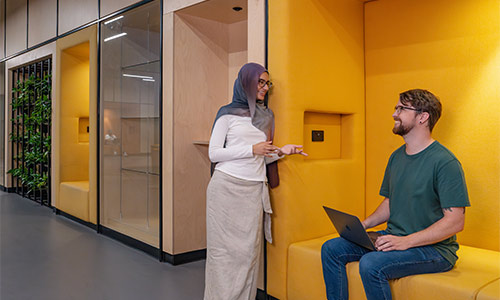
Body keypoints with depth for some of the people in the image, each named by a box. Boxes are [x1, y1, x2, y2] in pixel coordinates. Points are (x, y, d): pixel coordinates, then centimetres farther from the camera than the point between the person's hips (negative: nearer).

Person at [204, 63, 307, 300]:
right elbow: (214, 153, -3)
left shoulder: (266, 116, 18)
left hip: (254, 190, 4)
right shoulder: (228, 113, 3)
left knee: (249, 249, 2)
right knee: (225, 247, -1)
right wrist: (252, 149, -10)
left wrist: (281, 151, 3)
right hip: (227, 187, -4)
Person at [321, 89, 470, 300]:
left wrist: (405, 241, -25)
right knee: (331, 249, -5)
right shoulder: (396, 156, 10)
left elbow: (455, 221, -20)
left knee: (371, 264, -31)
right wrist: (363, 225, 2)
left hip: (433, 248, -8)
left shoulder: (445, 162, -16)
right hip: (394, 236, 8)